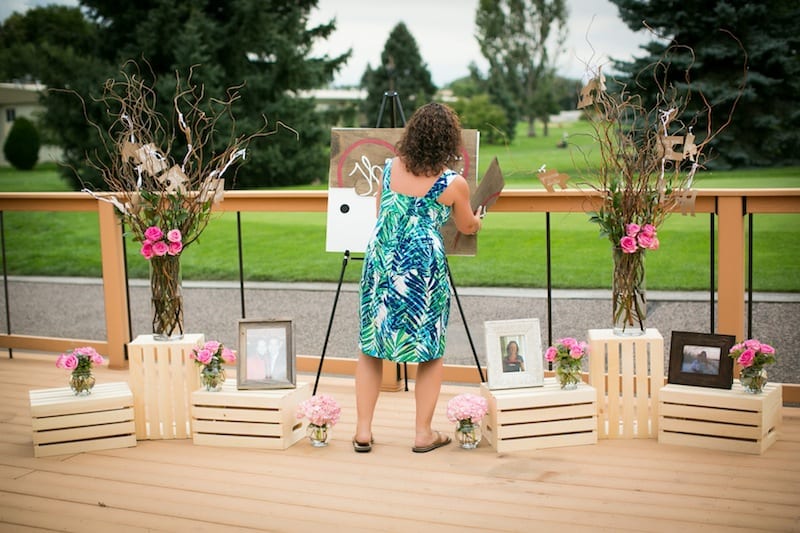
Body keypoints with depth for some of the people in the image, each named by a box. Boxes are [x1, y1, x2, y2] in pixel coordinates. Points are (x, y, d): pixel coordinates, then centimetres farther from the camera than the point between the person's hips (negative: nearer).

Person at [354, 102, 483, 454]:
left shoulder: (390, 168, 3)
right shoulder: (454, 183, -5)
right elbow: (467, 228, 13)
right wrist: (479, 217, 35)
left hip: (380, 263, 4)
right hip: (424, 268, -3)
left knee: (370, 348, 13)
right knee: (431, 352, 12)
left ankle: (363, 431, 15)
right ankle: (423, 433, 16)